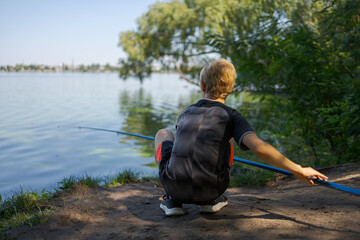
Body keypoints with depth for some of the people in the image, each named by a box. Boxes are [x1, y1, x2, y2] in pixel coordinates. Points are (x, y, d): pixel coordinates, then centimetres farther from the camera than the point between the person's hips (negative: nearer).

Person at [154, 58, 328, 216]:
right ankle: (209, 201, 16)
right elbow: (259, 148, -15)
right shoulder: (232, 116, 2)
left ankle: (173, 200, 19)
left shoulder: (187, 112, 15)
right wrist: (298, 170, -7)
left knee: (163, 134, 28)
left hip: (174, 185, 1)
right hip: (210, 189, -1)